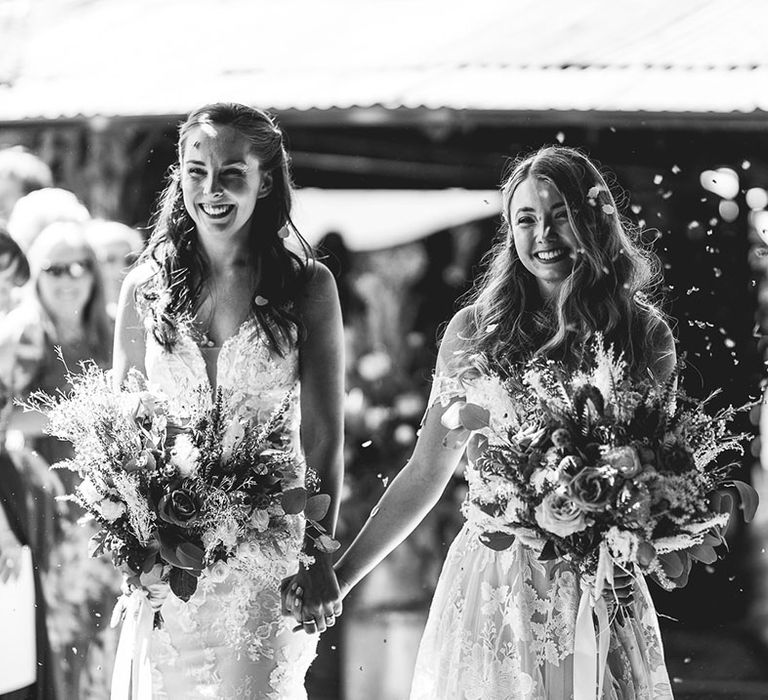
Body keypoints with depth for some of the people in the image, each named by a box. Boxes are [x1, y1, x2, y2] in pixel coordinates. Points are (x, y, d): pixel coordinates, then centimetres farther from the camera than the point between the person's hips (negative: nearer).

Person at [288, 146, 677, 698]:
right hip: (492, 586, 1)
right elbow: (425, 474, 7)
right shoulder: (475, 331, 2)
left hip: (602, 591, 0)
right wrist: (339, 576, 4)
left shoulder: (645, 335, 0)